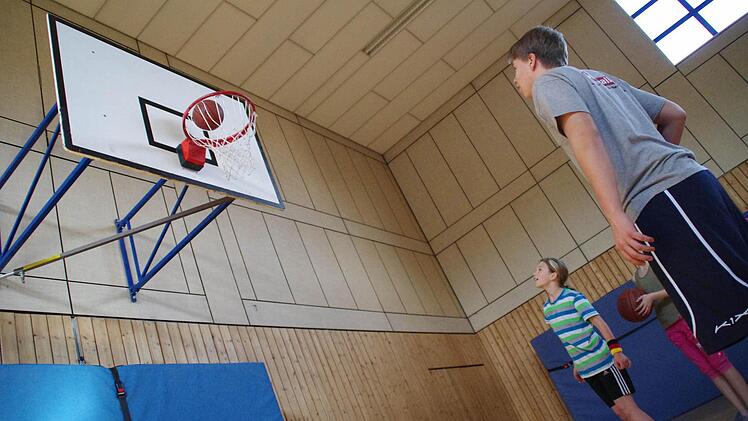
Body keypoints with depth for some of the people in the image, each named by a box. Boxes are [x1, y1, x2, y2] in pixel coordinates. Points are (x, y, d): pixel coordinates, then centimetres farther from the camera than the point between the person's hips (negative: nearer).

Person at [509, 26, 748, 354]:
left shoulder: (548, 82, 5)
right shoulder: (600, 77, 31)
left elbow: (584, 134, -15)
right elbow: (674, 115, 30)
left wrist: (617, 217, -22)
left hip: (658, 198, -9)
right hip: (693, 177, 9)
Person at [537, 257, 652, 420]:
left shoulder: (573, 297, -13)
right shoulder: (546, 308, 7)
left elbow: (599, 322, -16)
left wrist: (616, 350, -23)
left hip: (602, 361, -6)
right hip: (585, 369, 6)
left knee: (627, 407, -8)